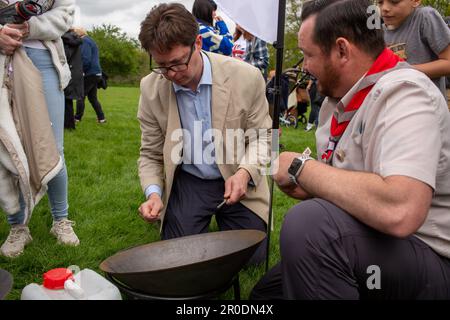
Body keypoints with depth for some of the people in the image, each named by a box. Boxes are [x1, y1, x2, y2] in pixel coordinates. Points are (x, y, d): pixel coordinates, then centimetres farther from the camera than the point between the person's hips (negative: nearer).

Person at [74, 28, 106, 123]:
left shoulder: (84, 41, -10)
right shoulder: (91, 41, 20)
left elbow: (86, 59, -21)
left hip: (90, 74, -9)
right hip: (96, 73, 9)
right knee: (92, 97, 13)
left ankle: (77, 118, 6)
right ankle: (101, 118, 10)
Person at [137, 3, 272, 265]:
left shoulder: (246, 77, -17)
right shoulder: (151, 88, -11)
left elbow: (261, 136, -5)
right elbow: (151, 154, -1)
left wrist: (244, 172, -24)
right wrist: (154, 192, -19)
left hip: (237, 181, 0)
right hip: (187, 182, 1)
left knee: (252, 254, -2)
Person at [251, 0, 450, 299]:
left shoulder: (403, 93, -23)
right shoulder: (338, 100, 5)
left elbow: (399, 212, -40)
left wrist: (301, 167, -27)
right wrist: (299, 183, -6)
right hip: (360, 248, 9)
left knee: (308, 222, -33)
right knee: (265, 291, 16)